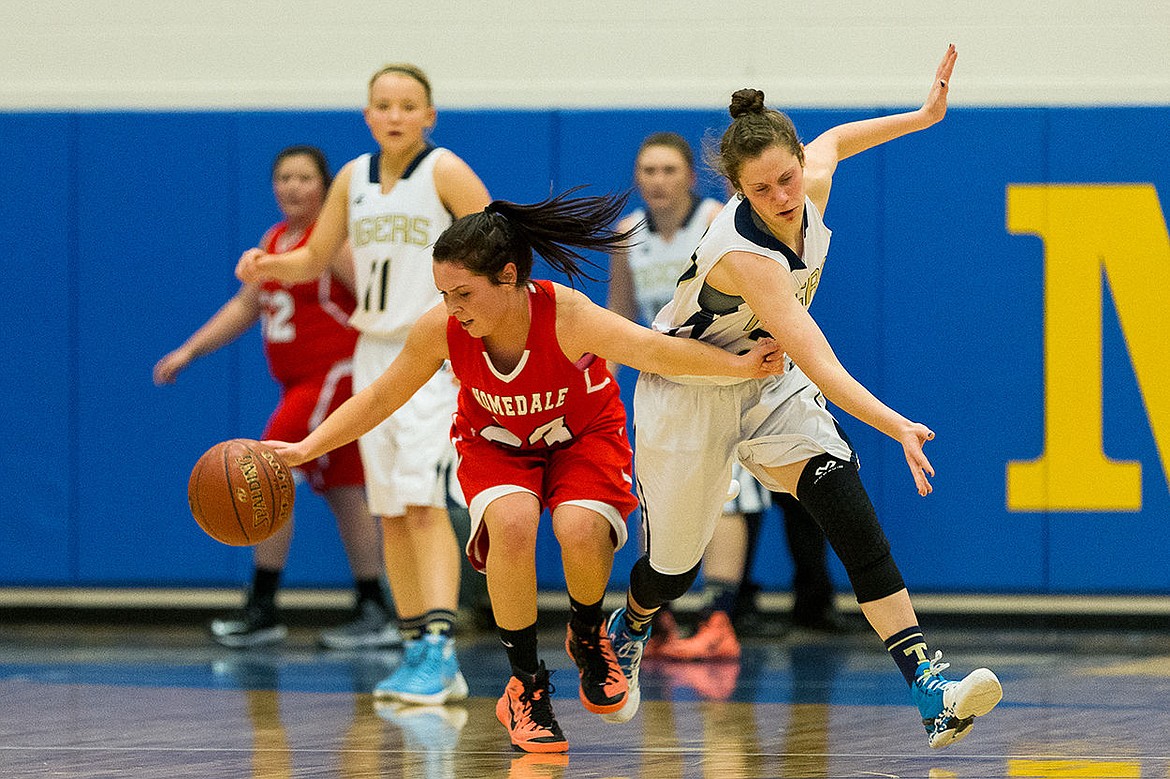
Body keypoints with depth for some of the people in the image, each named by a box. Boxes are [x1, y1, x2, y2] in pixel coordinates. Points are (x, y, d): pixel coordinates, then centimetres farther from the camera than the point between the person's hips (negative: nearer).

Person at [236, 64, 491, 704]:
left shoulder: (445, 173, -9)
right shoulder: (354, 178, 8)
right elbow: (313, 260, 17)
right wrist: (268, 265, -3)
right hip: (374, 352, 7)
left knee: (423, 501, -18)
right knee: (391, 512, 7)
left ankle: (439, 652, -24)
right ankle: (417, 652, 15)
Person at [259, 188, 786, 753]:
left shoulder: (565, 315, -35)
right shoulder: (439, 330, -26)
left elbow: (654, 351, -43)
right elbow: (380, 398, -10)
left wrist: (739, 365, -54)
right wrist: (306, 448, -14)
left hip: (582, 433, -1)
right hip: (495, 441, 1)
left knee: (581, 532, -29)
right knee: (511, 525, -30)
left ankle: (588, 637, 7)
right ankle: (526, 684, -11)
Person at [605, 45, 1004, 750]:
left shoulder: (810, 187, -15)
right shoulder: (743, 254, -36)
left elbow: (835, 140, 13)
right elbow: (818, 363, -43)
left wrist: (924, 114, 8)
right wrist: (897, 427, -54)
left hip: (769, 386, 5)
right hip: (687, 395, -5)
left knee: (844, 499, -22)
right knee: (675, 570, 9)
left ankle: (929, 685, -34)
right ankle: (629, 629, 49)